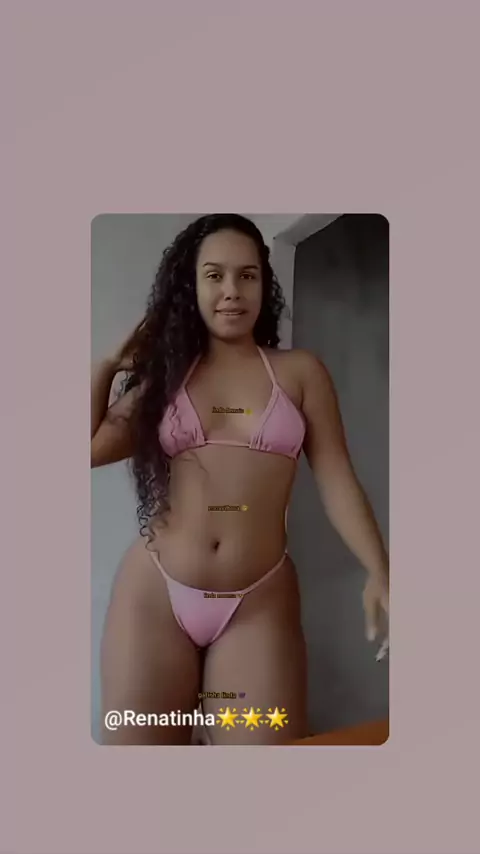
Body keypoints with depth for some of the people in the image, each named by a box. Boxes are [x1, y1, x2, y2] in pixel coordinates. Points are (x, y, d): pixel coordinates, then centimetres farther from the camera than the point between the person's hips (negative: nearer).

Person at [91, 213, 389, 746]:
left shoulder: (301, 371, 6)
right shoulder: (163, 373, 10)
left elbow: (336, 480, 1)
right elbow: (90, 447, 2)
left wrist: (378, 573, -11)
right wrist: (107, 367, 11)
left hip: (259, 604, -1)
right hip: (153, 595, 2)